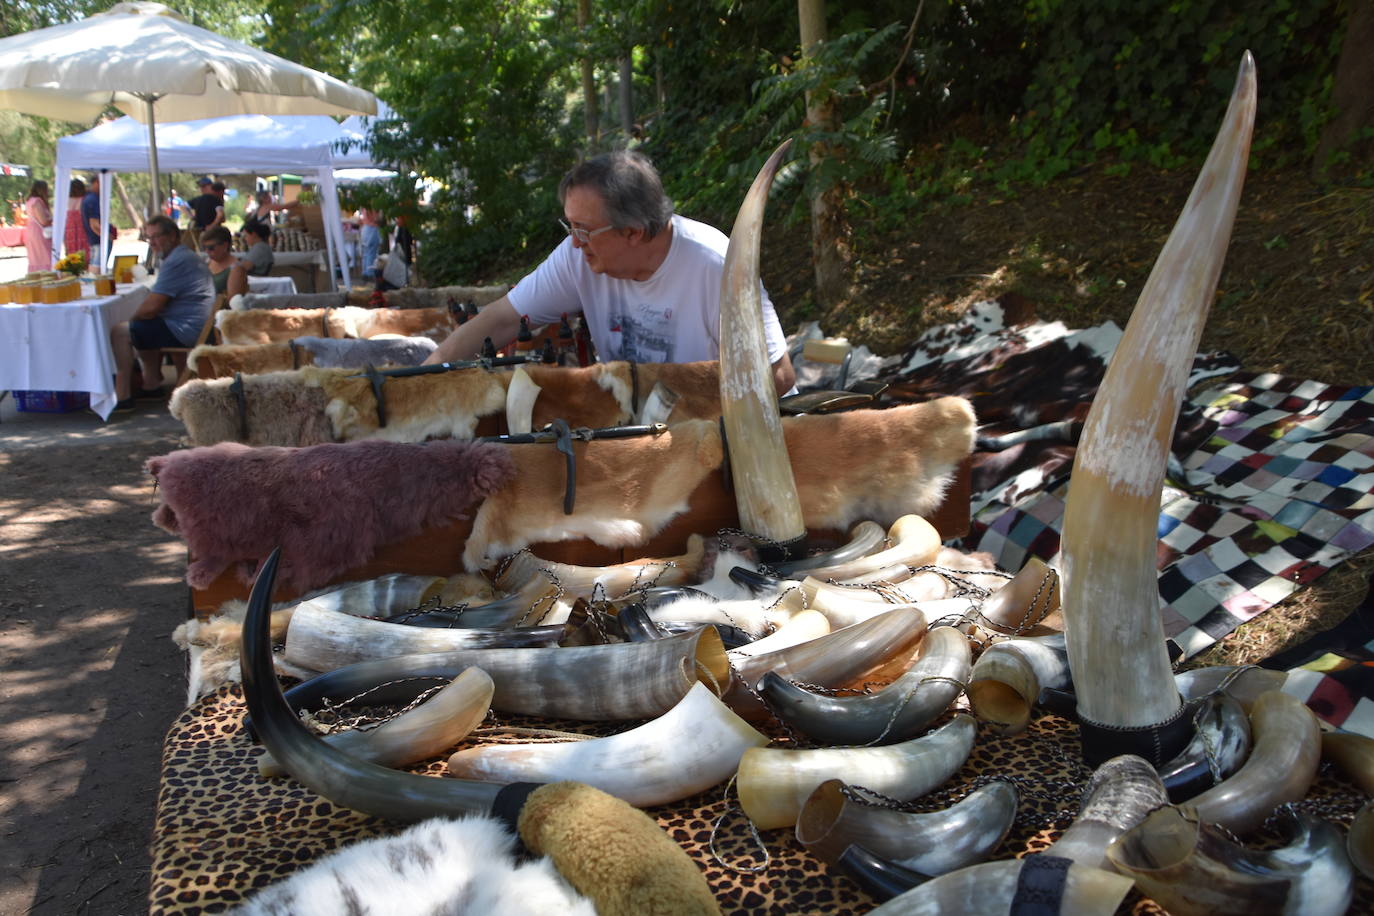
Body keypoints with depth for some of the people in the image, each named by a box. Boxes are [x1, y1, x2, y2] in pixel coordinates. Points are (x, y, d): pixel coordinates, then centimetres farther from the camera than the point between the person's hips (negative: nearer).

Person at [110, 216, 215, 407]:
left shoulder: (176, 261, -17)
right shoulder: (188, 255, 18)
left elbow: (151, 307, -20)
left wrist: (134, 318, 0)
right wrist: (137, 319, 14)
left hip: (185, 331, -11)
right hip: (196, 329, 11)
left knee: (119, 332, -10)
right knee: (144, 328, 32)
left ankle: (123, 397, -8)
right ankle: (152, 385, 28)